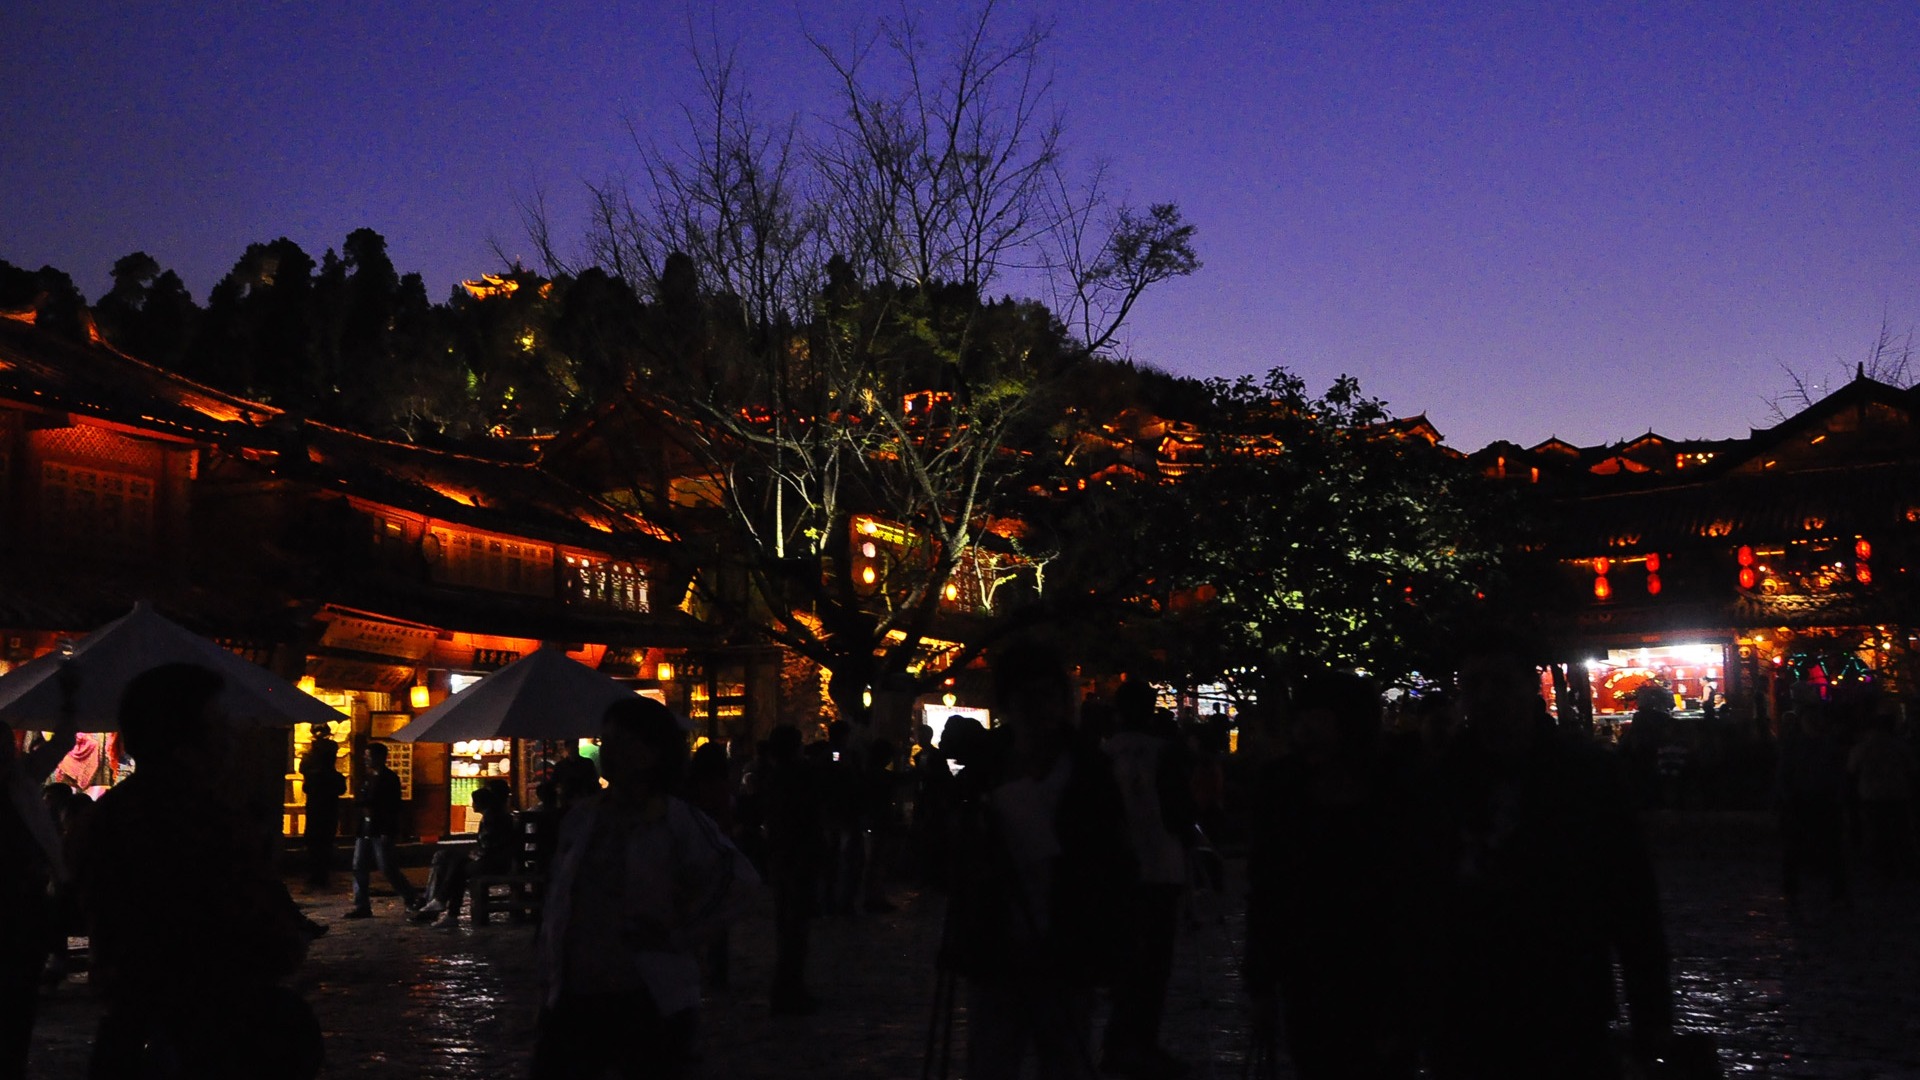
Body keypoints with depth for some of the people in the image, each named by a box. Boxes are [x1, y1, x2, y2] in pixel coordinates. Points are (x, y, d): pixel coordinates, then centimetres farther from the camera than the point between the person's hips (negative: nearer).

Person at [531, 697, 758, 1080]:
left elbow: (738, 878, -16)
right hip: (574, 996, 5)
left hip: (650, 1000, -4)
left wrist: (681, 936, -14)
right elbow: (557, 901, 13)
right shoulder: (580, 819, 6)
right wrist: (549, 981, 9)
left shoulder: (678, 822, -10)